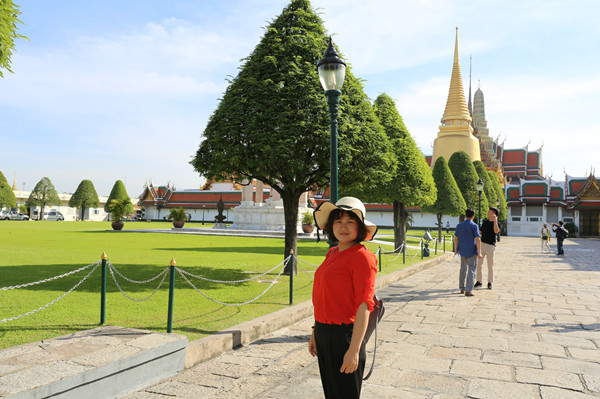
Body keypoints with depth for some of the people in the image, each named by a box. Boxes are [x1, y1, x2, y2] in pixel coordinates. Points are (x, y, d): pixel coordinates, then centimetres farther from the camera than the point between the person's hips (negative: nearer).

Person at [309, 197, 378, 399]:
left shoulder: (362, 257, -14)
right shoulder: (332, 254, 8)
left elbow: (364, 306, -17)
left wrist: (354, 350, -19)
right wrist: (315, 333, 18)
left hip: (344, 335, -8)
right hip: (324, 333, 8)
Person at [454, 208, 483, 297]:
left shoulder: (459, 225, 3)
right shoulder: (474, 226, -11)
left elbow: (456, 238, 9)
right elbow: (477, 240, -16)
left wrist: (456, 250, 18)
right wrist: (479, 252, -12)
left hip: (462, 251, 5)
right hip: (472, 251, -5)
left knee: (463, 269, 17)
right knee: (471, 270, -1)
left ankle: (462, 288, 23)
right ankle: (468, 290, -6)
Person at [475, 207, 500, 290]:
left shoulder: (497, 223, -6)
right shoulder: (485, 221, 11)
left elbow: (496, 231, -28)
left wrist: (495, 220, -32)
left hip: (490, 246, -5)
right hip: (482, 244, 5)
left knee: (490, 266, 3)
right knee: (478, 263, 3)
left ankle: (490, 283, 16)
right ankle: (479, 281, 13)